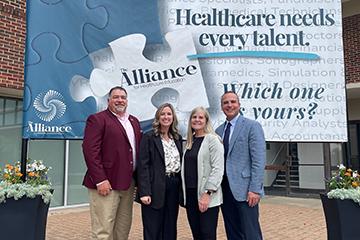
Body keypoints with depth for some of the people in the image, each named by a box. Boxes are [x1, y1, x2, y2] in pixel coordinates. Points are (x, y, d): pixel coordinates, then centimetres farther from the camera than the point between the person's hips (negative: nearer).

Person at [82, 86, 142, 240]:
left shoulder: (134, 122, 17)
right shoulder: (97, 119, -4)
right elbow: (90, 151, -13)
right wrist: (100, 180, -19)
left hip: (128, 184, 7)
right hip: (106, 184, -6)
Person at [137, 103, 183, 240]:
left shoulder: (177, 138, 11)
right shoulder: (149, 137, -5)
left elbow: (180, 163, 14)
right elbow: (143, 165, -10)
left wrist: (181, 187, 8)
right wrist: (144, 192, -17)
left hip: (174, 187, 5)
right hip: (155, 188, -5)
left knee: (170, 228, 11)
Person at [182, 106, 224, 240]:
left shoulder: (213, 140, -7)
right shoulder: (190, 141, 14)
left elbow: (218, 169, -14)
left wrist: (207, 193, -19)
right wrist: (185, 193, 12)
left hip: (206, 196, -6)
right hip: (190, 195, 6)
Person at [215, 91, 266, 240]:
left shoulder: (252, 126, -4)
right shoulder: (218, 131, 14)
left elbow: (259, 160, -11)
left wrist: (255, 189, -16)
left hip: (244, 190, -5)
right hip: (225, 190, 6)